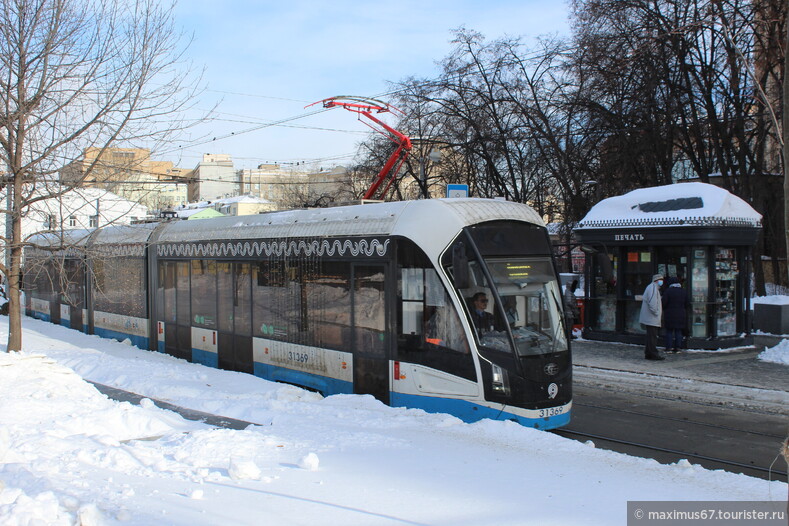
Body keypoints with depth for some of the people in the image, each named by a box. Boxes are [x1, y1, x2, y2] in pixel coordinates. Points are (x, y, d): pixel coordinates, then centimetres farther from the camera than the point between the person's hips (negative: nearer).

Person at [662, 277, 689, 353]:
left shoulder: (668, 291, -8)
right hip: (681, 315, 3)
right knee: (678, 331, 8)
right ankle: (677, 348, 7)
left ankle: (669, 347, -1)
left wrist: (664, 309, 8)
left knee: (669, 331, 2)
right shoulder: (684, 291, 5)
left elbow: (664, 303, -11)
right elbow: (687, 304, 6)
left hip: (670, 314, -3)